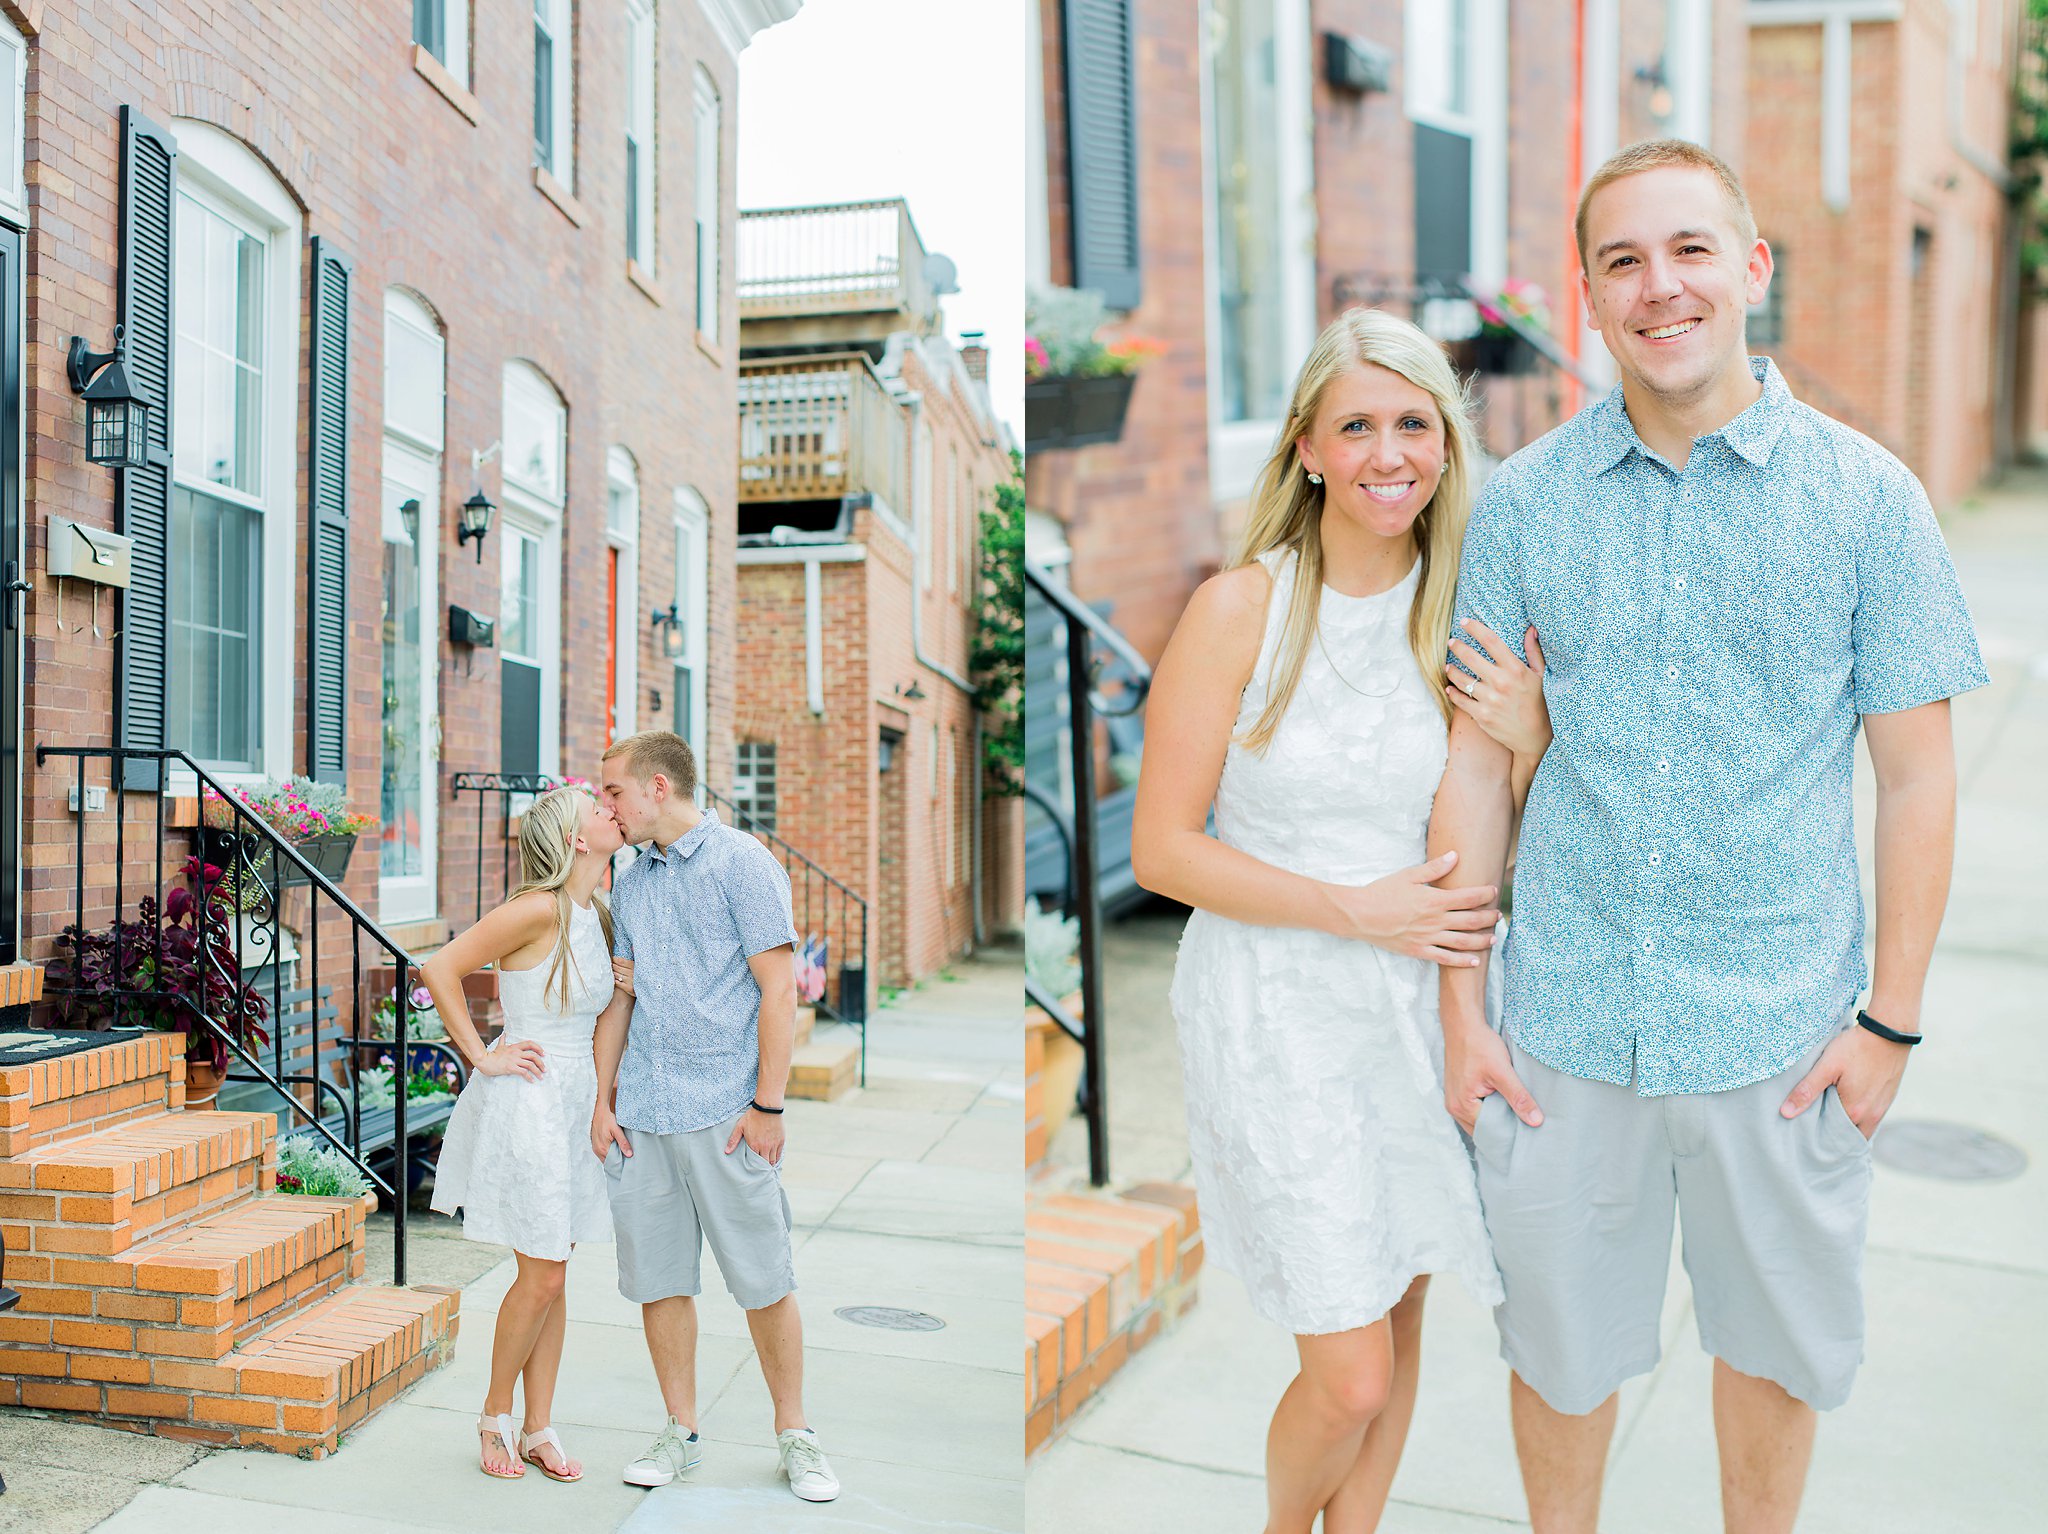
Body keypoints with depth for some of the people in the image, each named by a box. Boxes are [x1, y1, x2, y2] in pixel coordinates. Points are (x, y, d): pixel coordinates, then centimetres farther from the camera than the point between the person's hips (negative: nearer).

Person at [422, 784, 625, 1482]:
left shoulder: (598, 915, 8)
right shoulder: (539, 908, -17)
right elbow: (439, 969, -17)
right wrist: (480, 1057, -12)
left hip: (575, 1102, 8)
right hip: (526, 1102, -7)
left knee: (553, 1277, 12)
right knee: (541, 1277, -1)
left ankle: (539, 1430, 22)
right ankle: (495, 1415, 21)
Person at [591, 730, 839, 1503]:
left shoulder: (742, 863, -5)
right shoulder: (630, 882, 14)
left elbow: (778, 988, -8)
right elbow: (621, 997, 18)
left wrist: (767, 1105, -12)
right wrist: (603, 1101, 11)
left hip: (725, 1112, -5)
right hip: (642, 1117, 6)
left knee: (764, 1280, 2)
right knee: (657, 1279, 10)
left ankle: (793, 1434, 16)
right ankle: (681, 1431, 24)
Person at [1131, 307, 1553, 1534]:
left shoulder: (1473, 614, 1)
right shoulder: (1241, 608, -12)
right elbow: (1163, 848, -11)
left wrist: (1529, 744, -13)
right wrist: (1353, 908, -18)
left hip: (1426, 1006, 4)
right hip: (1281, 1014, -4)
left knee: (1399, 1319, 17)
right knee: (1350, 1378, 0)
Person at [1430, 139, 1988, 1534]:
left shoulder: (1869, 497, -3)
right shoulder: (1523, 501, -1)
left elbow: (1916, 776, 0)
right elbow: (1478, 759, 1)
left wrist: (1892, 1018, -4)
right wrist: (1462, 1006, -1)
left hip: (1784, 1024, 0)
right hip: (1567, 1018, 1)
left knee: (1774, 1344, 18)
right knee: (1560, 1344, 15)